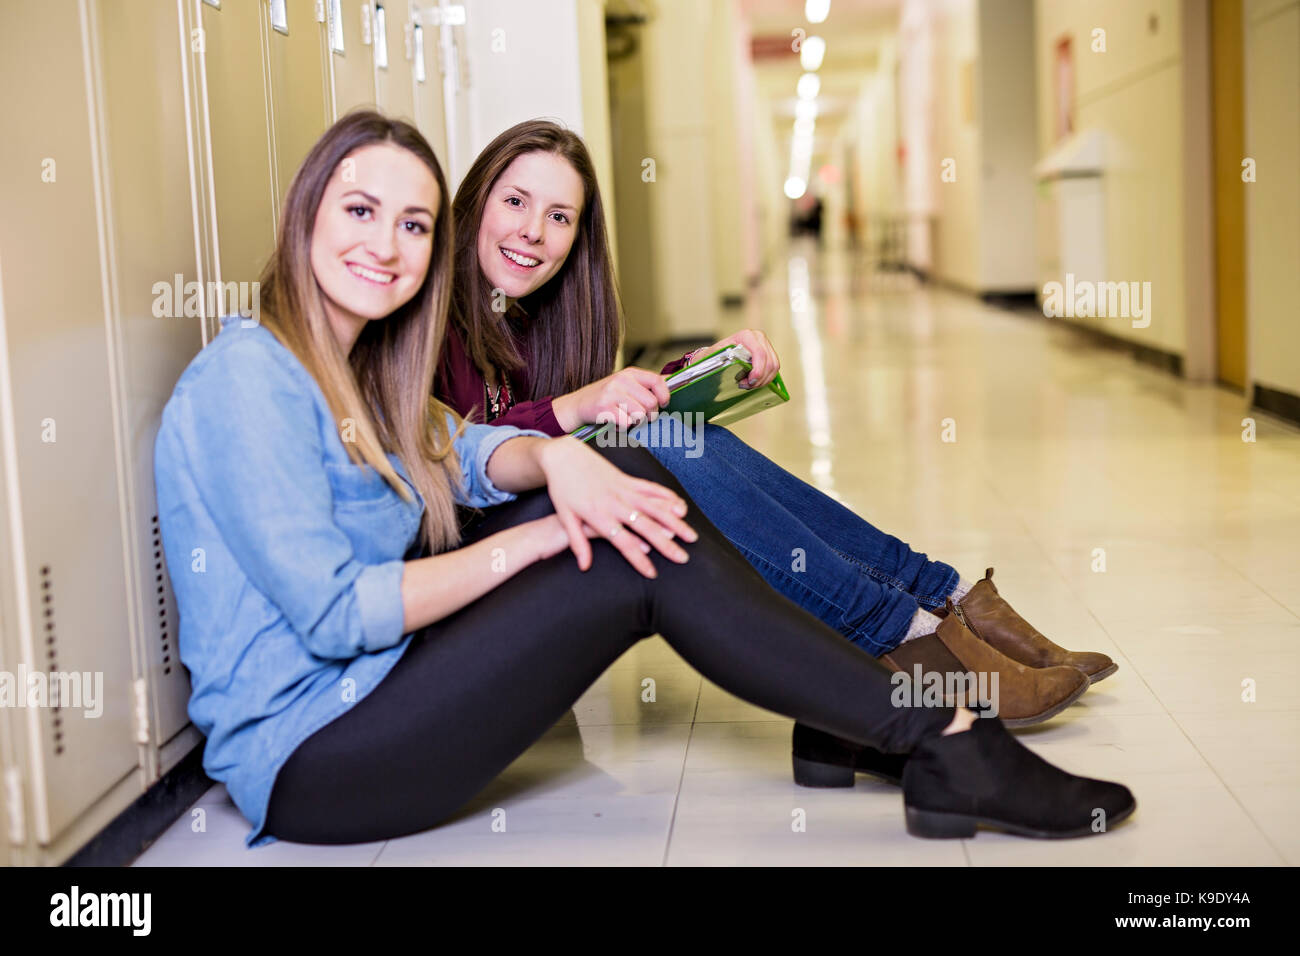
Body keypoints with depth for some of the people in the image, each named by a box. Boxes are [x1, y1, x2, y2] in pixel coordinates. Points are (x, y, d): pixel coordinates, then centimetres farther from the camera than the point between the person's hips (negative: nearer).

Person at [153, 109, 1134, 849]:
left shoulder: (347, 369, 14)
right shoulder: (247, 378, -16)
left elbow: (467, 452, 7)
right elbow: (332, 612, -22)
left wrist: (556, 460, -17)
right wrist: (527, 543, -15)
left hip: (380, 678, 9)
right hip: (308, 760, -9)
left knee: (629, 480, -2)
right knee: (645, 563, -18)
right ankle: (944, 742, -9)